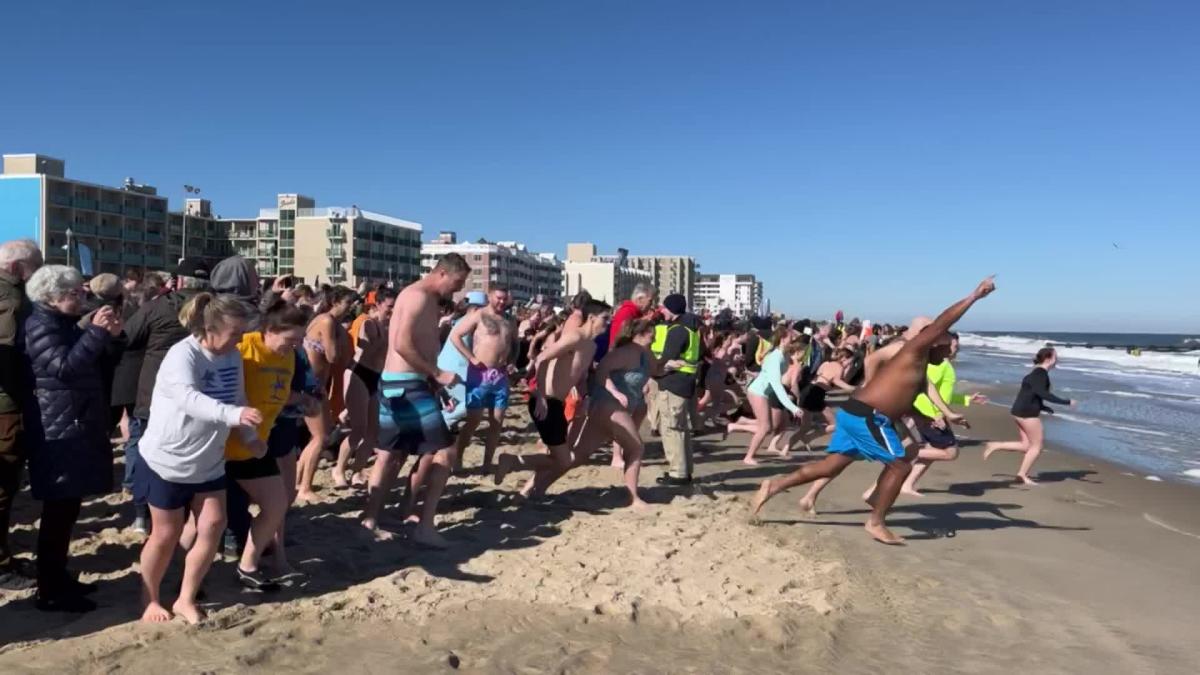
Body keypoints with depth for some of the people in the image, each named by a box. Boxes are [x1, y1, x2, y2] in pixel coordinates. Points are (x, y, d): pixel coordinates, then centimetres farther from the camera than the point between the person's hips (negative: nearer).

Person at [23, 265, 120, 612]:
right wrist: (96, 332, -25)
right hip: (59, 431, -10)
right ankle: (50, 592, 1)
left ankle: (58, 577, 24)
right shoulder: (40, 325, -11)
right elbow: (64, 367, -24)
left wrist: (109, 335, 5)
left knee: (67, 508, 14)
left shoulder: (65, 323, 17)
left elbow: (90, 364, 20)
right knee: (58, 511, -6)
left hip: (76, 427, 10)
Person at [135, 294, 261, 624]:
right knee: (166, 533, 6)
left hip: (209, 462, 6)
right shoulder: (181, 355, -25)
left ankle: (186, 599, 20)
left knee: (213, 525, 3)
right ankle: (150, 600, 30)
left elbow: (238, 398, 10)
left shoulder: (233, 356, -3)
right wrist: (233, 415, -56)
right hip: (167, 460, -6)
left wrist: (251, 436, 7)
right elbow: (189, 398, -43)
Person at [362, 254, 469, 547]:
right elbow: (402, 345, -23)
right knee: (445, 451, -7)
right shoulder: (419, 296, -14)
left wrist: (434, 384, 12)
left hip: (402, 385, 10)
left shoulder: (429, 299, 17)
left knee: (392, 454, 15)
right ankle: (424, 526, -2)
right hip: (406, 385, -10)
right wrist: (438, 374, -19)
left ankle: (370, 519, 22)